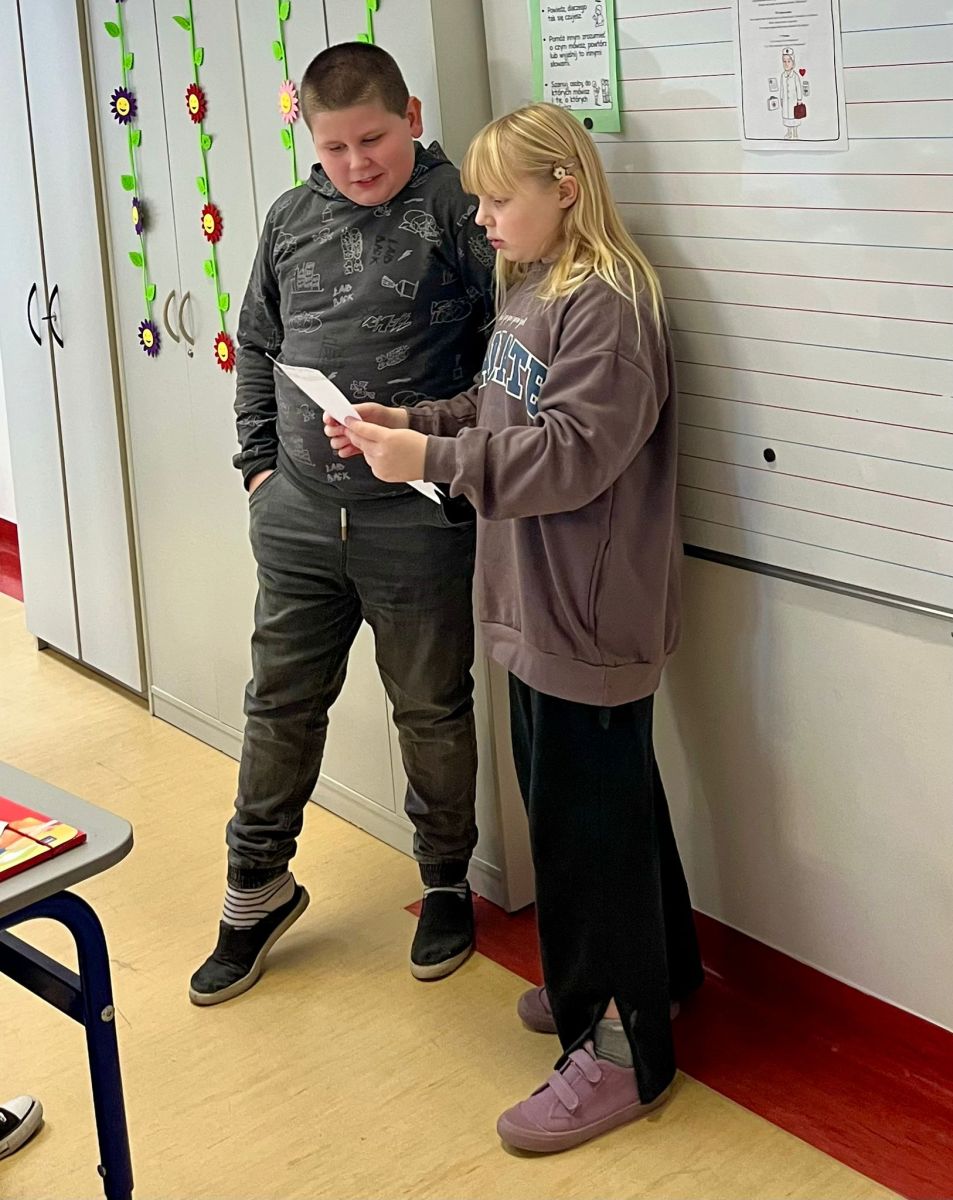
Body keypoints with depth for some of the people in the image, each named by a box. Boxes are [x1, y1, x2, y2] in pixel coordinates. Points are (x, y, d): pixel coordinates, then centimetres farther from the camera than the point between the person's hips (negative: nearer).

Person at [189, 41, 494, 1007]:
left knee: (433, 713, 11)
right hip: (297, 517, 4)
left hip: (416, 523, -4)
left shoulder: (458, 212, -8)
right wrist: (258, 462, 10)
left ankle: (446, 884, 32)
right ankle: (259, 887, 32)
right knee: (280, 706, 14)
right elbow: (256, 348, 17)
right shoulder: (290, 220, 8)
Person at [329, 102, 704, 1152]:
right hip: (539, 605, 10)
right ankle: (644, 973, 39)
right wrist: (410, 422, 2)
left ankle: (620, 1052, 10)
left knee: (589, 824, -2)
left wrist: (433, 461, -26)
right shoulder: (528, 292, 12)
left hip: (591, 619, -10)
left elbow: (574, 454, -25)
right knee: (585, 803, 20)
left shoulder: (604, 305, -19)